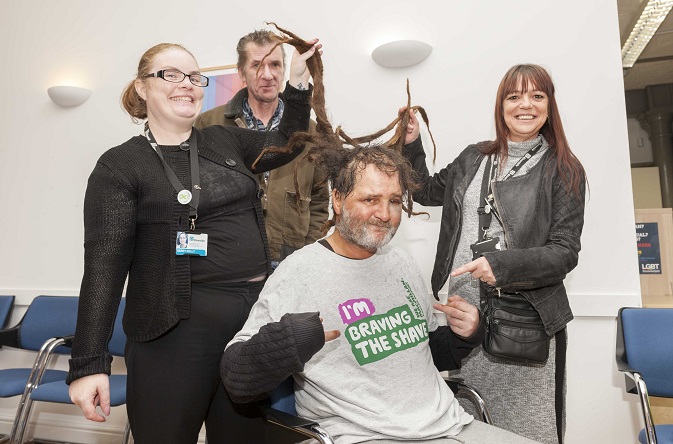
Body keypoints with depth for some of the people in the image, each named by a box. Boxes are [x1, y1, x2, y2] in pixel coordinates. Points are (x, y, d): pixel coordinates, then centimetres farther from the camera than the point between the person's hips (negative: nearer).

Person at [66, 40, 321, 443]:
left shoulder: (226, 141, 10)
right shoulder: (120, 166, -4)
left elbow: (287, 144, 22)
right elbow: (104, 263, -10)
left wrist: (298, 80, 11)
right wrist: (89, 364, -14)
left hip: (256, 313, 5)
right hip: (178, 327, -4)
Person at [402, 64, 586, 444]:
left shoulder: (564, 171, 0)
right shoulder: (474, 158, 11)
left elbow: (565, 251, -7)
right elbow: (427, 191, 25)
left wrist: (502, 265, -22)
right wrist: (412, 143, 15)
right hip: (464, 311, 4)